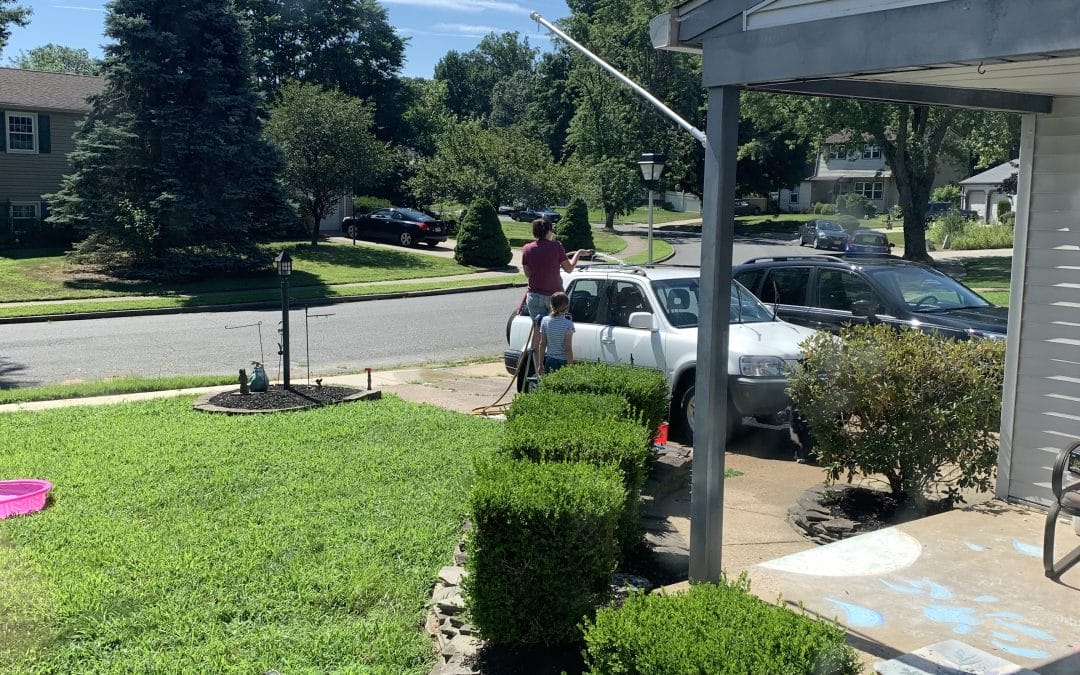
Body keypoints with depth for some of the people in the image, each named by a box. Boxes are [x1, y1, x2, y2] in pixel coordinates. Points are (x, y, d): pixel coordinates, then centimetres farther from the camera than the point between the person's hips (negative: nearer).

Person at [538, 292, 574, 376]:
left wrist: (540, 364, 10)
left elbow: (542, 344, 4)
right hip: (563, 362, -4)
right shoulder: (568, 324, -12)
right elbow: (568, 348, -12)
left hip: (549, 361, 4)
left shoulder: (545, 321, -1)